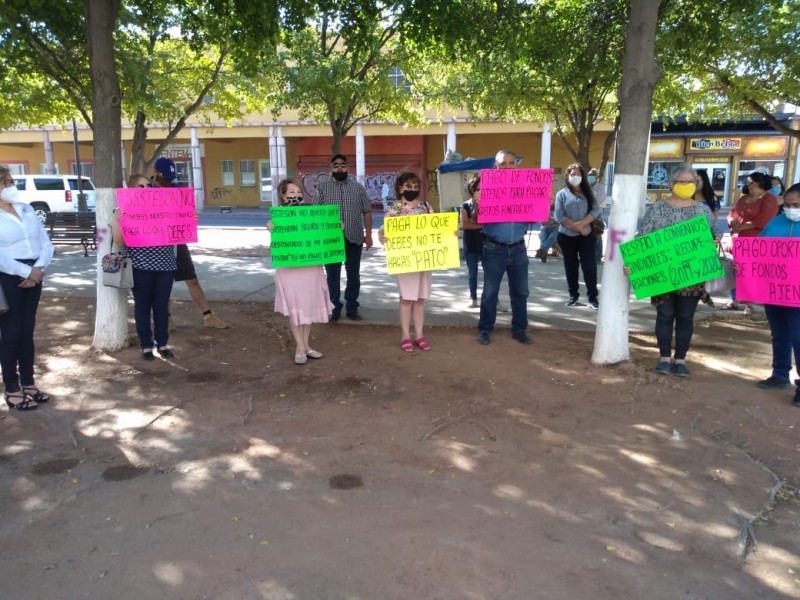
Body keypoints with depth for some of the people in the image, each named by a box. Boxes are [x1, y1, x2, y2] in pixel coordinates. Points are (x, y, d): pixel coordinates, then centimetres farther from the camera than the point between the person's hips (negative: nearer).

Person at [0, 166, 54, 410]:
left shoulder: (27, 209, 13)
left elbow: (46, 243, 9)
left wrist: (39, 268, -6)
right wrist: (26, 271, -16)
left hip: (33, 276, 6)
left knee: (27, 331, 12)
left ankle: (28, 383, 23)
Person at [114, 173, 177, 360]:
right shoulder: (126, 210, -1)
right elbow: (120, 242, -6)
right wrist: (115, 220, -19)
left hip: (165, 265, 3)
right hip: (141, 267, -3)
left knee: (162, 305, 10)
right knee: (143, 306, 6)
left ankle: (163, 343, 21)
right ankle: (146, 345, 17)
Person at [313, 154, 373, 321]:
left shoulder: (358, 187, 6)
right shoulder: (322, 188, 3)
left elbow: (366, 212, 7)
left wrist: (368, 234, 1)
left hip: (354, 238, 1)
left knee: (353, 275, 7)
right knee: (333, 276, 5)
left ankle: (352, 309, 18)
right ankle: (334, 309, 15)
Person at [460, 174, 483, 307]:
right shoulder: (465, 206, 3)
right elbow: (464, 225, -9)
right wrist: (481, 225, -9)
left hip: (485, 242, 0)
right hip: (471, 244, 0)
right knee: (472, 273, 6)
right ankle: (474, 299, 14)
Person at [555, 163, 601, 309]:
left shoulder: (588, 193, 8)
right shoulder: (562, 194, 3)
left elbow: (595, 211, -4)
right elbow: (559, 217, -7)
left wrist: (581, 224, -19)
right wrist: (578, 228, -12)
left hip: (586, 235, 0)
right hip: (567, 236, 0)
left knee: (589, 265, -5)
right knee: (571, 266, 9)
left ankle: (592, 297, 1)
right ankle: (573, 295, 20)